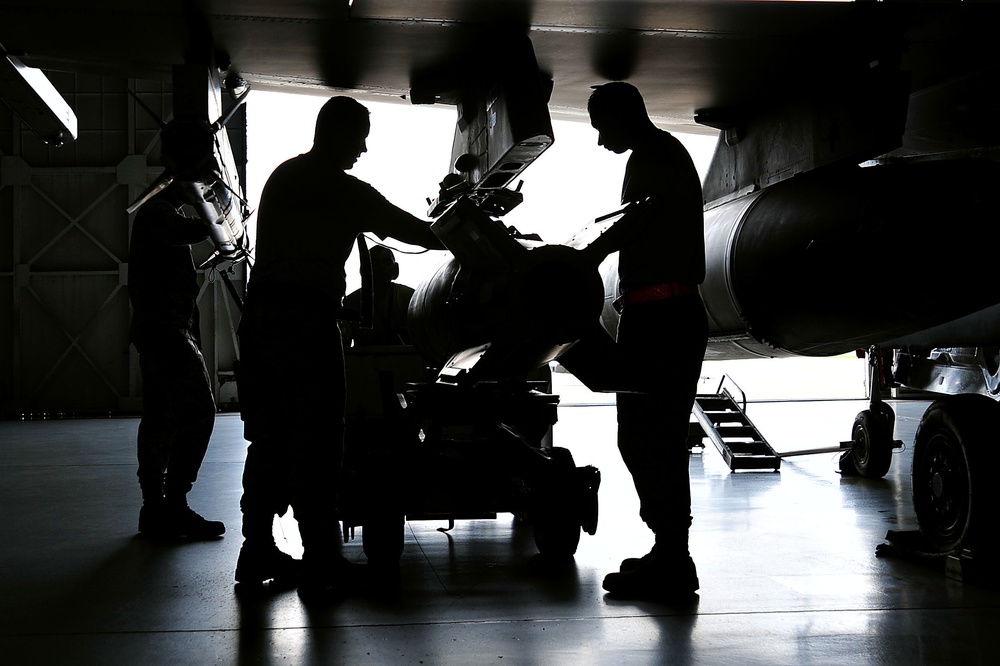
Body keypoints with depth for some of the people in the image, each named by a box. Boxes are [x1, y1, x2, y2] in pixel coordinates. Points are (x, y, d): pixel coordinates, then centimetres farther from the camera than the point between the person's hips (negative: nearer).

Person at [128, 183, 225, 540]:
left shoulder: (156, 212, 23)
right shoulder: (158, 212, -10)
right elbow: (189, 232, -28)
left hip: (154, 332, 11)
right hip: (167, 331, -11)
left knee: (160, 417, 9)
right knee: (198, 410, -13)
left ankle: (155, 509, 12)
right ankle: (175, 503, -12)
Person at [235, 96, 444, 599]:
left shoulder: (282, 176, 18)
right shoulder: (340, 189, -5)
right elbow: (403, 228, 1)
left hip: (259, 311, 8)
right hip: (305, 318, -8)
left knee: (270, 440, 13)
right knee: (317, 446, -4)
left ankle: (257, 550, 17)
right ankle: (320, 564, -2)